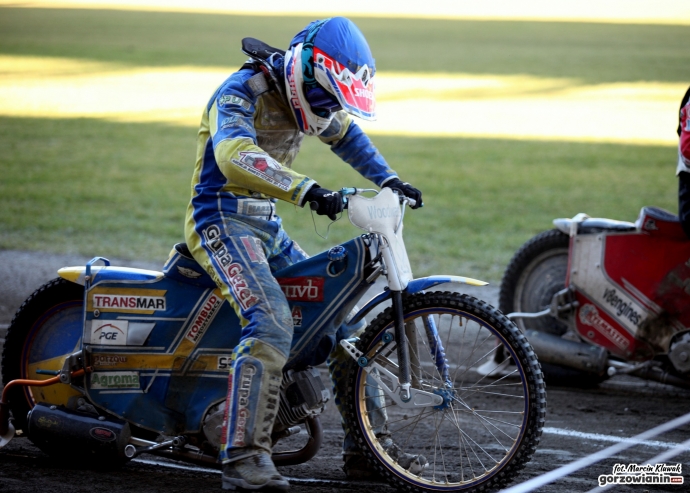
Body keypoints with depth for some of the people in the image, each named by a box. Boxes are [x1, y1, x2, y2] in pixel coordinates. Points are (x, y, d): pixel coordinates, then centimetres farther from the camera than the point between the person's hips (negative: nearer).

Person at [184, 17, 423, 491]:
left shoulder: (298, 95, 7)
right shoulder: (242, 92, -19)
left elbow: (346, 132, 27)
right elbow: (233, 154, -40)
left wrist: (389, 180, 14)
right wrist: (307, 189, -51)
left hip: (266, 225, 9)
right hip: (221, 220, -9)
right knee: (272, 322, -29)